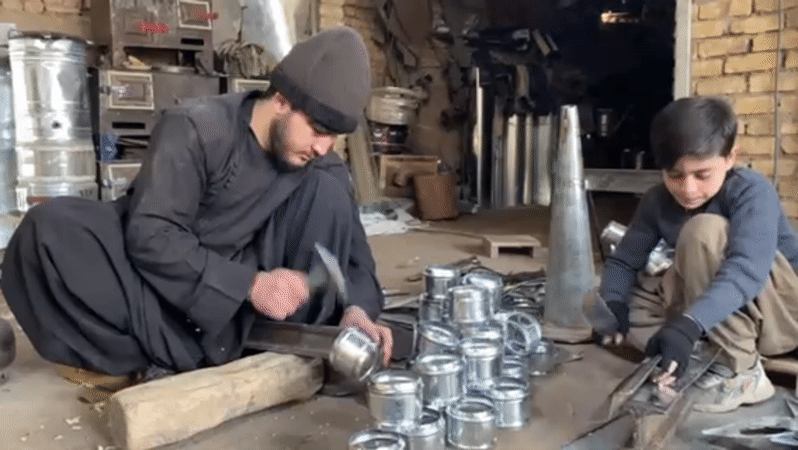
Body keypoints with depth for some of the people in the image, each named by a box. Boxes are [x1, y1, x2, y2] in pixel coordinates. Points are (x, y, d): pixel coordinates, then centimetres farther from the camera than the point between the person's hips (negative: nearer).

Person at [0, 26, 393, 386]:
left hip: (242, 305, 2)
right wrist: (249, 283, -33)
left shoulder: (322, 168, -4)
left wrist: (355, 308, -25)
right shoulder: (195, 129, -16)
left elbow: (353, 253, -3)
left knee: (328, 192, -17)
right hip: (166, 289, -2)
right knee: (50, 228, -28)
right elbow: (149, 235, -23)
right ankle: (173, 357, -28)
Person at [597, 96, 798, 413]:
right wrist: (612, 304, -28)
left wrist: (688, 325, -53)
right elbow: (624, 261, -5)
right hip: (723, 318, 6)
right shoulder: (657, 202, -7)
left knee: (703, 231, -33)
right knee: (596, 303, -10)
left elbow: (747, 269, -39)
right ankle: (711, 358, -15)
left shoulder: (752, 191, -23)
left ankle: (739, 371, -24)